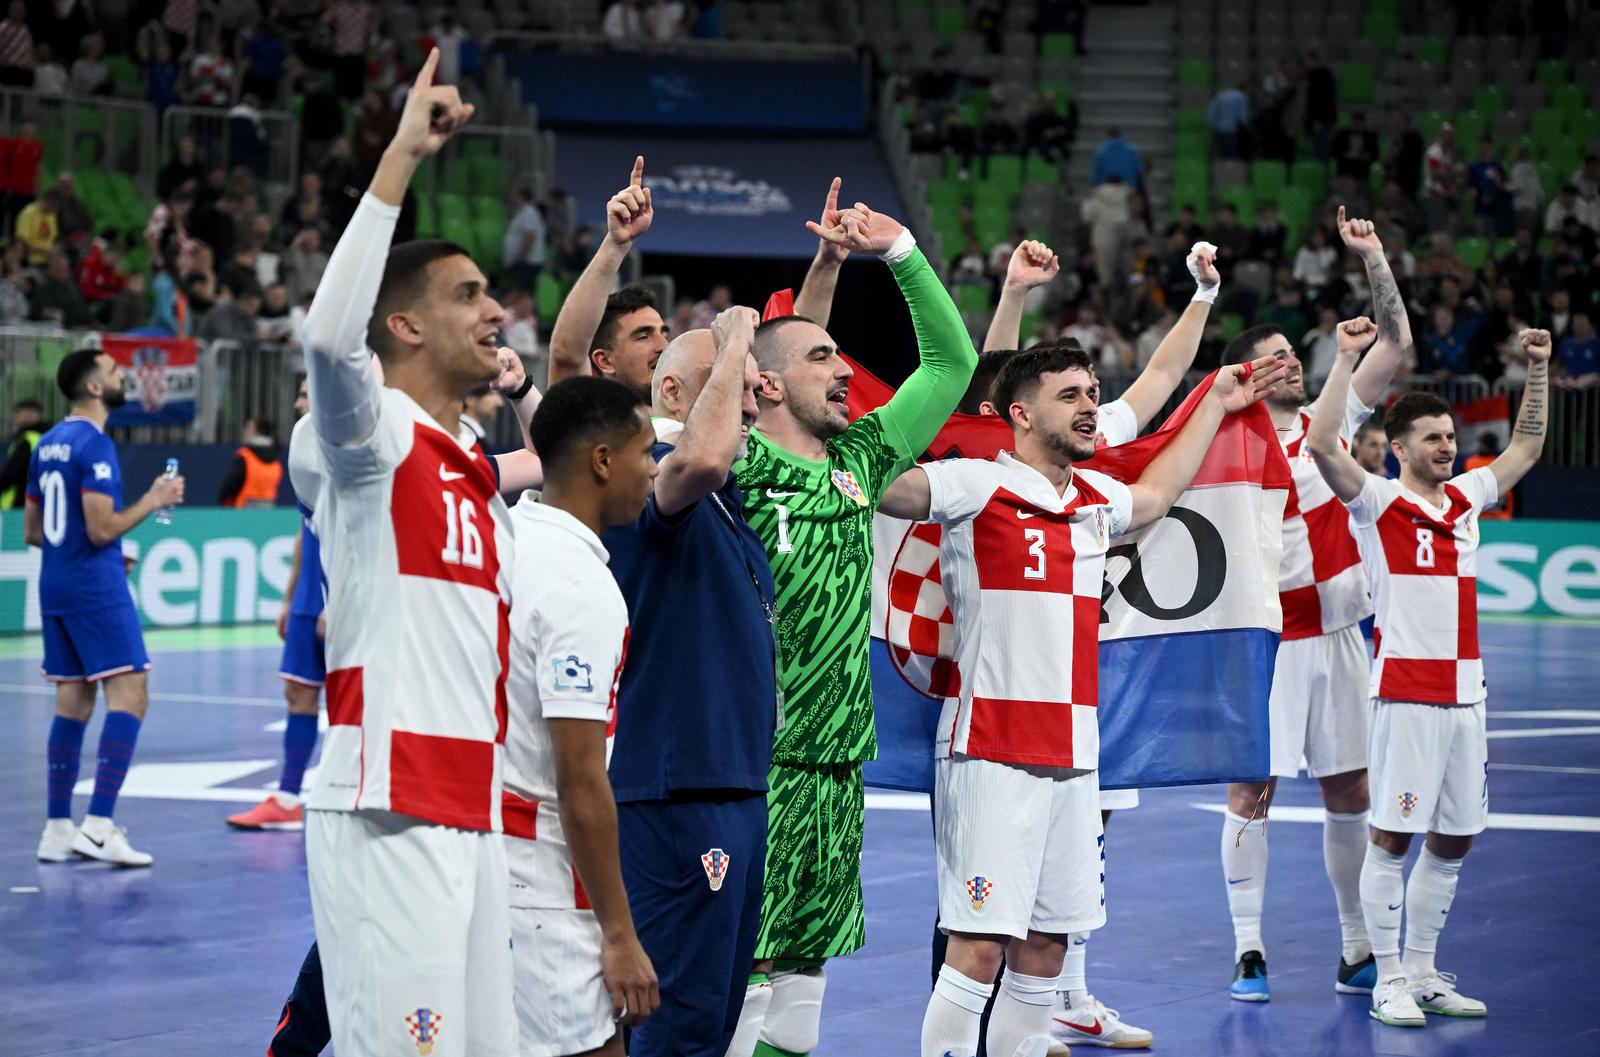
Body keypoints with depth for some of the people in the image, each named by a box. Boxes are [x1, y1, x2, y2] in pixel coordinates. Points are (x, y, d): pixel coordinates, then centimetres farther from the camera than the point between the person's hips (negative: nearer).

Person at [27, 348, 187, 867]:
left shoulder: (47, 444, 14)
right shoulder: (94, 445, -14)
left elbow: (32, 530, 19)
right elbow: (101, 527, -20)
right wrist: (154, 500, -7)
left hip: (55, 586, 9)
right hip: (95, 587, -9)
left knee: (72, 703, 12)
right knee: (128, 695, -10)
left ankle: (57, 829, 12)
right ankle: (99, 825, -20)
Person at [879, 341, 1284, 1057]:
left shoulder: (1095, 499, 16)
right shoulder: (975, 487, -6)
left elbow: (1155, 495, 38)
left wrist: (1217, 403, 43)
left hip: (1072, 756, 7)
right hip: (991, 754, -7)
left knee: (1044, 951, 8)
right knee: (978, 948, -11)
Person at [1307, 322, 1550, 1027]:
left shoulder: (1466, 498, 13)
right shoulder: (1378, 503, -4)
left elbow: (1526, 447, 25)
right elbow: (1323, 445, -19)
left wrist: (1538, 371, 18)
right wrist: (1347, 359, -20)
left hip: (1465, 693, 6)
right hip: (1406, 693, -6)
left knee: (1453, 841, 9)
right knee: (1393, 837, -5)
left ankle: (1422, 973, 19)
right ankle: (1388, 981, 0)